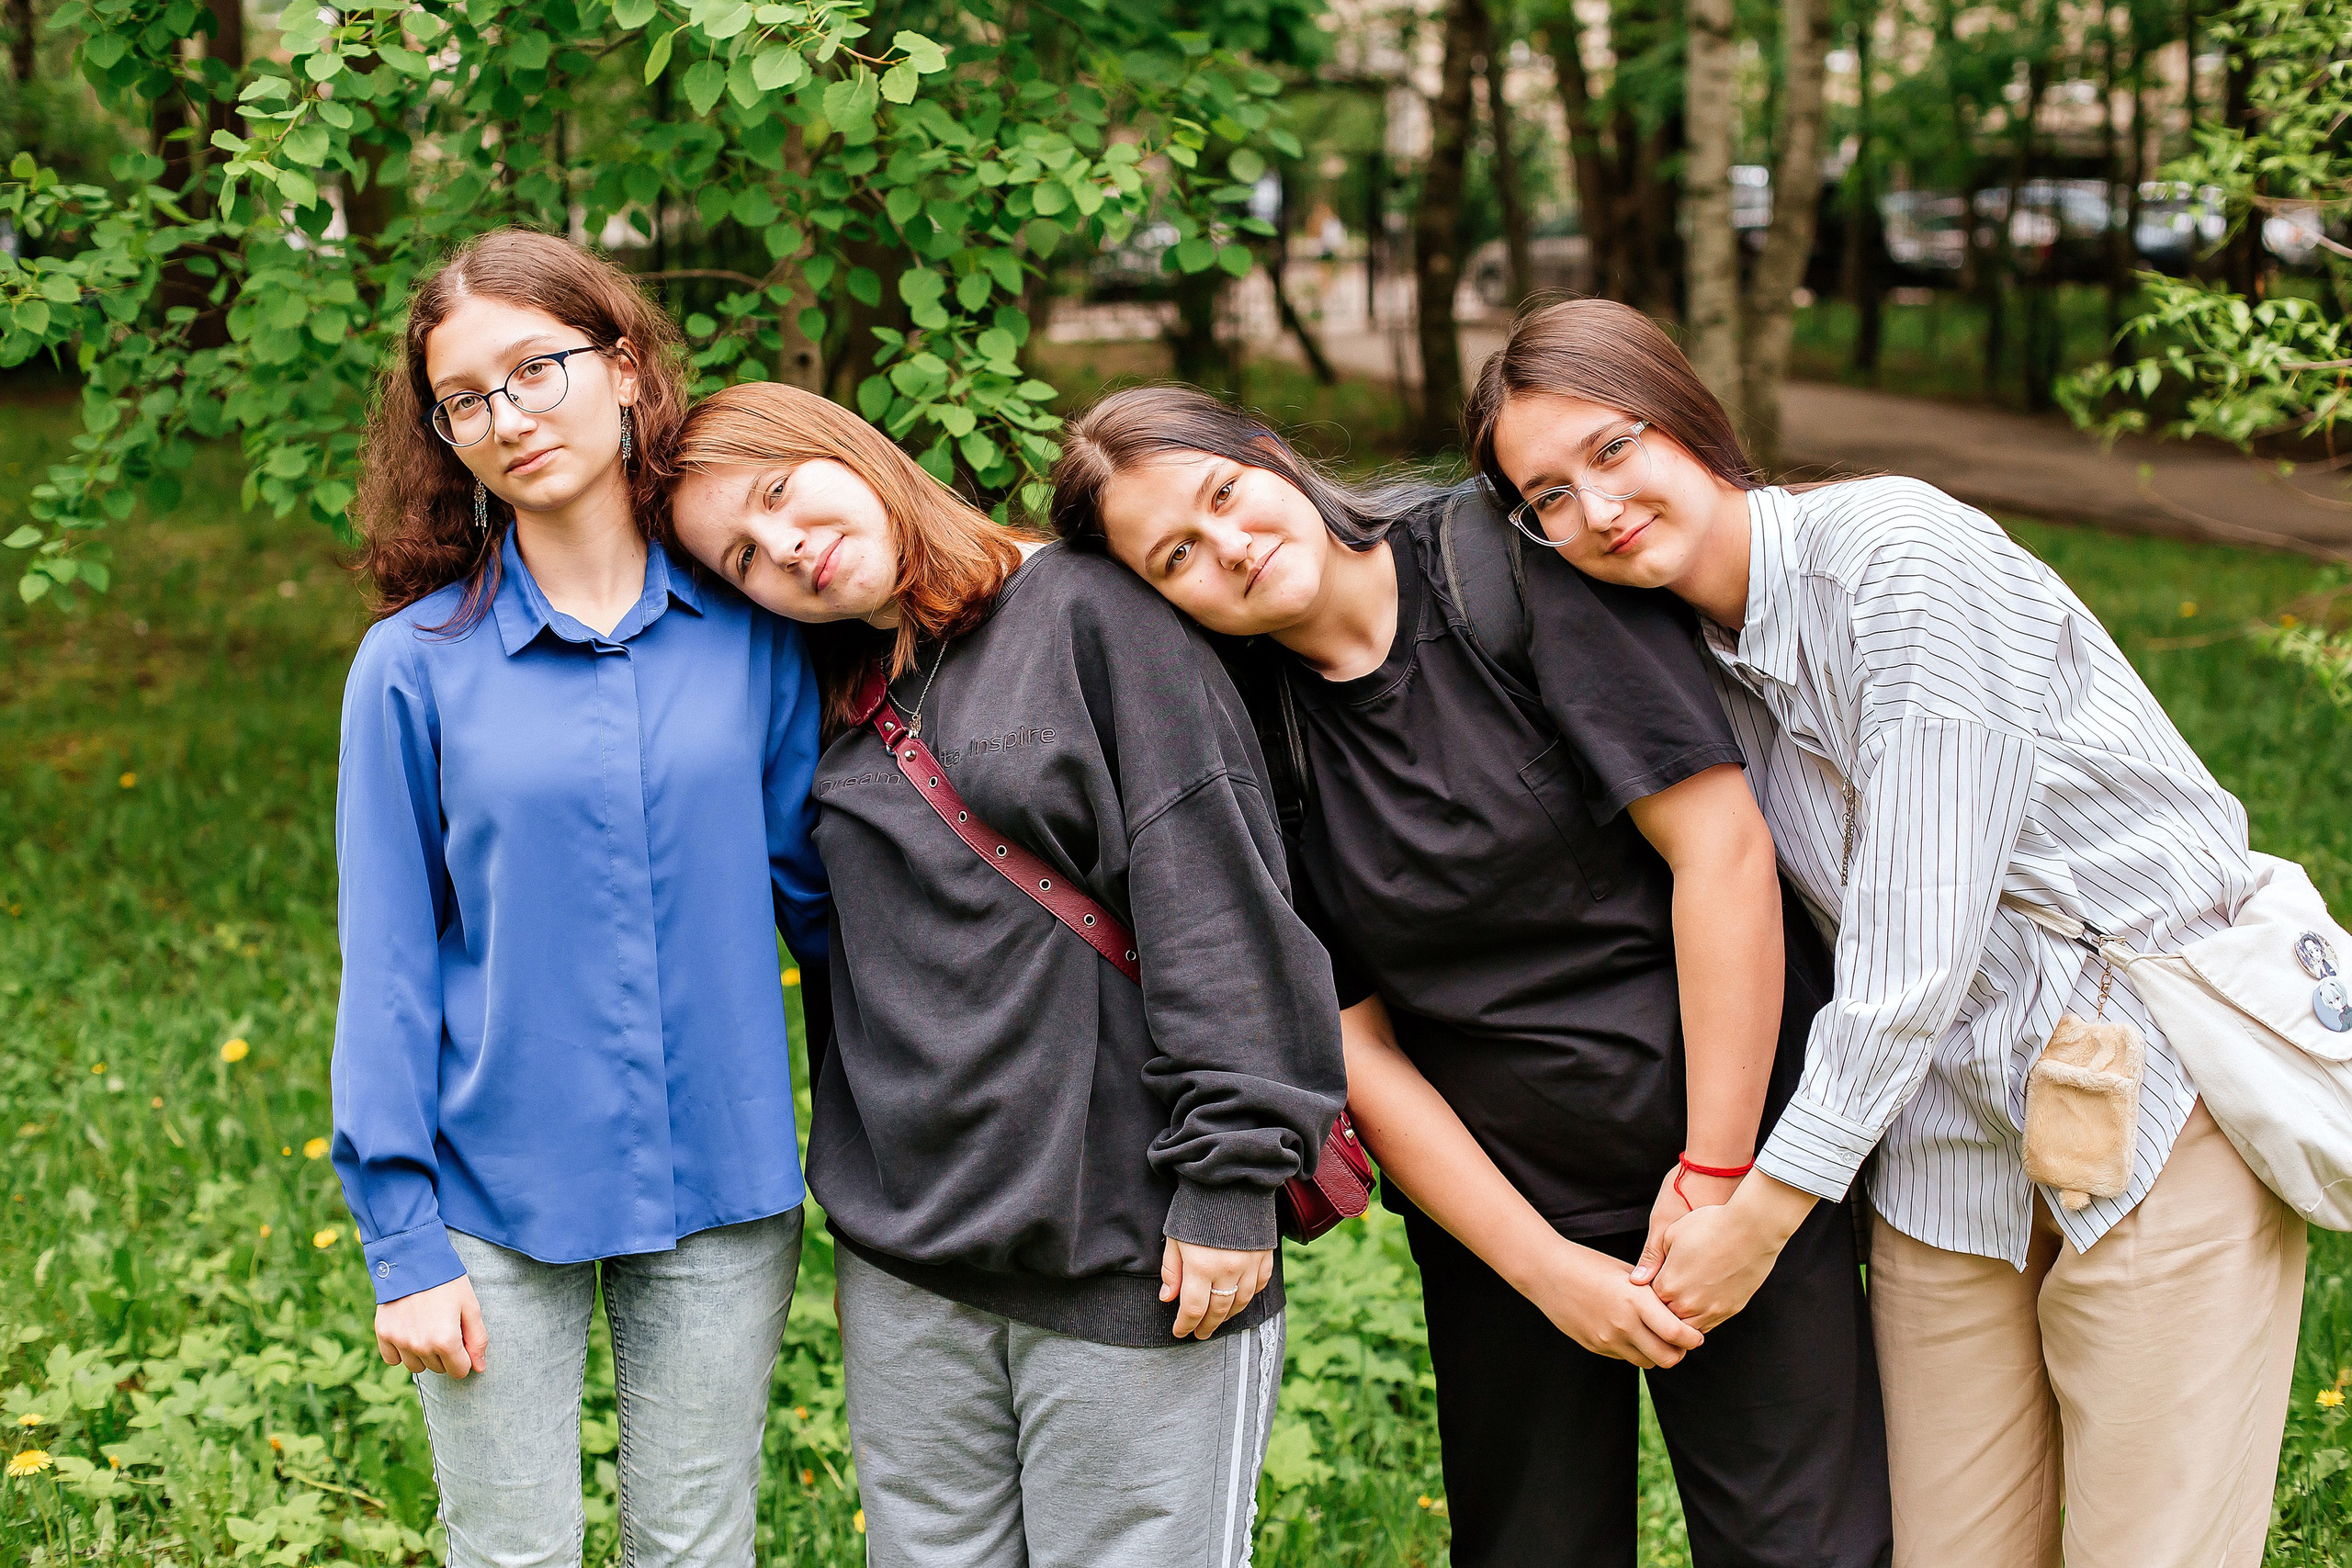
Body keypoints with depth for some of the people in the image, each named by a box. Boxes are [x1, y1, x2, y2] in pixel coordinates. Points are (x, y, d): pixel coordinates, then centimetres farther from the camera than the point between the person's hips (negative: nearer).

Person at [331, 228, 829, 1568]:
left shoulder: (748, 630, -1)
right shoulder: (415, 665, -5)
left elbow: (814, 883, 6)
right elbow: (387, 963, -3)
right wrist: (404, 1240, -6)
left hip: (724, 1199, 2)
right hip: (498, 1198, -1)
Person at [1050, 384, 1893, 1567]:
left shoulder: (1509, 565, -11)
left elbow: (1722, 848, -14)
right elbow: (1358, 1048, -1)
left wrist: (1715, 1174, -14)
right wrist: (1547, 1270, -7)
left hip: (1734, 1156, -2)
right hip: (1489, 1202, 3)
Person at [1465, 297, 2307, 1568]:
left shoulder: (1901, 557, -17)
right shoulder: (1694, 656, 7)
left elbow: (1917, 937, -19)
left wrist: (1766, 1208, -13)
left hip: (2165, 1114, -6)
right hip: (1946, 1149, 6)